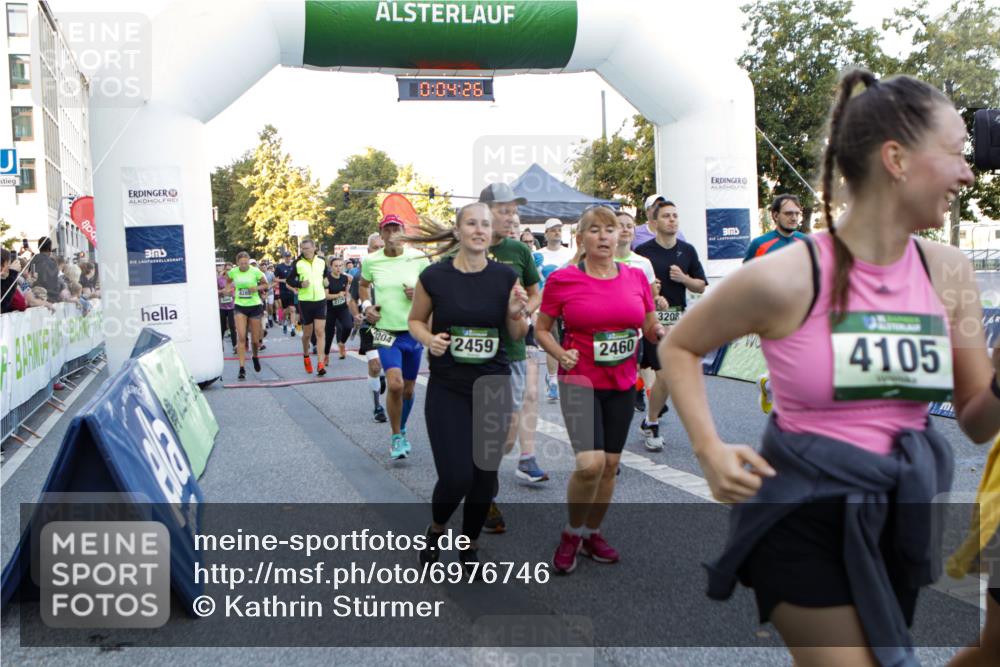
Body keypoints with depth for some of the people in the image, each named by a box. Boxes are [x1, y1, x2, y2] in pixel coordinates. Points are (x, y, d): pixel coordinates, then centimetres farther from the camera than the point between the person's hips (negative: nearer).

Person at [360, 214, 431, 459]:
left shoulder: (418, 258, -6)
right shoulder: (371, 261, -2)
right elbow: (363, 285, 18)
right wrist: (366, 305, 1)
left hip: (413, 331, 1)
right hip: (386, 331, -1)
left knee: (408, 388, 13)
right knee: (395, 384, -19)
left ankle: (402, 430, 40)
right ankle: (396, 437, 2)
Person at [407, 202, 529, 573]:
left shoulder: (505, 276, -1)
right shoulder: (434, 275, -7)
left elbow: (517, 335, 6)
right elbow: (416, 321, 7)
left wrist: (517, 313, -15)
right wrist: (429, 338, -14)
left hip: (493, 389, 2)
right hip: (447, 390, -2)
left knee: (485, 476, 6)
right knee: (456, 476, -9)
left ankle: (470, 545, 31)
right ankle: (436, 529, 25)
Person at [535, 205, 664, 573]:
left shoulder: (636, 277, 2)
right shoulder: (562, 280, -7)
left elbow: (651, 327, 12)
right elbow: (541, 329, 2)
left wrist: (660, 332, -10)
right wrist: (561, 354, -15)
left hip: (622, 384, 4)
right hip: (580, 381, -4)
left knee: (610, 464, 11)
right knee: (590, 463, -17)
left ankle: (592, 533, 32)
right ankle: (571, 532, 9)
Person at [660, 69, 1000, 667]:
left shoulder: (950, 272, -2)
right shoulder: (785, 277, -18)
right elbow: (679, 348, -3)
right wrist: (711, 450, -15)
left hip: (902, 511, 6)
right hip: (807, 512, -6)